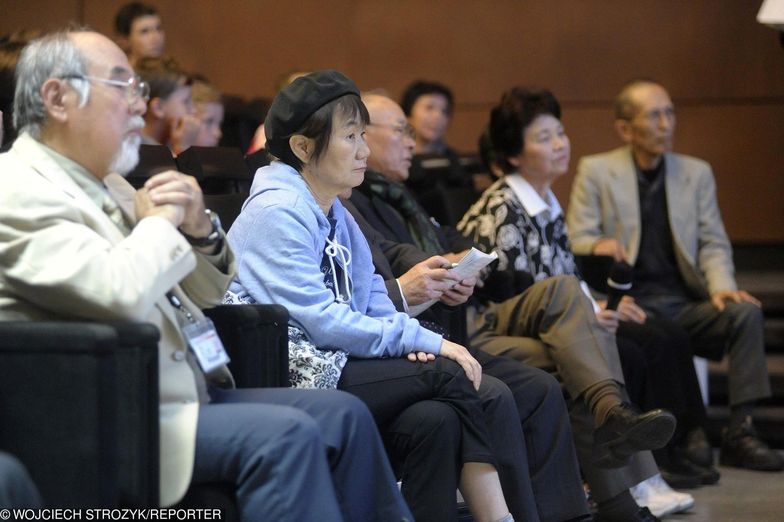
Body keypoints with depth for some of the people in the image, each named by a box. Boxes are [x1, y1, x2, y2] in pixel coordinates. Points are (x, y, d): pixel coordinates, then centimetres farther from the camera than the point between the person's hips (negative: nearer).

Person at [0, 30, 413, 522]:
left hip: (183, 393, 10)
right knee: (283, 435, -24)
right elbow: (119, 295, -28)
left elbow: (209, 291, 23)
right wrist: (160, 222, -8)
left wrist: (200, 229, 1)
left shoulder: (104, 183, 16)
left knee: (343, 415, 4)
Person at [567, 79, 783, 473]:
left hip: (685, 303, 3)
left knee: (745, 312, -26)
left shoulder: (696, 173, 18)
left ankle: (739, 433, -23)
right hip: (631, 304, -3)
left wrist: (722, 287, -9)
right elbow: (576, 240, 1)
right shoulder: (595, 171, 8)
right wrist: (598, 245, -24)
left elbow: (713, 244, 12)